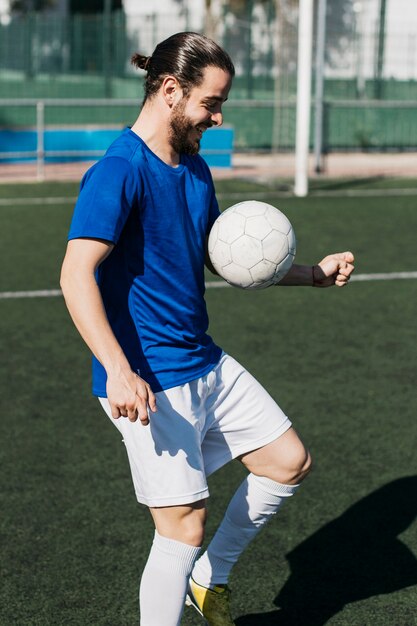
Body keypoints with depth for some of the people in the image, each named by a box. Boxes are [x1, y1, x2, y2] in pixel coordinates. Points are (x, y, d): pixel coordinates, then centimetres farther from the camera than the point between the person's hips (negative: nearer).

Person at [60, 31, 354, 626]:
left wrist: (314, 274, 19)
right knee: (185, 524, -6)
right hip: (150, 384, -9)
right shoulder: (120, 170, -18)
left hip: (207, 365, 9)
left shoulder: (194, 168, 10)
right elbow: (77, 274, -27)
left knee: (290, 461, 15)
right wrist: (118, 370, -37)